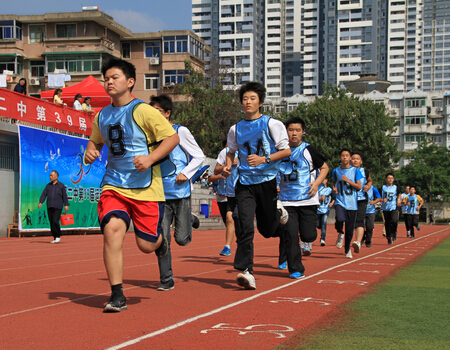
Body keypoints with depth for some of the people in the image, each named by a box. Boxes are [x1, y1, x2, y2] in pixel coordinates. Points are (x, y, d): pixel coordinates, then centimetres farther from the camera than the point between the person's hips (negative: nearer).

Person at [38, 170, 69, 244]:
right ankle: (55, 238, 10)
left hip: (58, 207, -4)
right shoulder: (48, 185, 14)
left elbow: (64, 196, 5)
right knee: (51, 222, 3)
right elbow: (44, 194, 8)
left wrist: (66, 205, 0)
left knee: (55, 221, -16)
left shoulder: (61, 185, 5)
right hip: (49, 207, 4)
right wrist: (40, 202, -6)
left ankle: (58, 236, -1)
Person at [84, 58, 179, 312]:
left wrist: (150, 158, -21)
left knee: (146, 245, 1)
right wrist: (91, 151, 6)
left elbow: (173, 137, -8)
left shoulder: (143, 111, -8)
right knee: (112, 228, -21)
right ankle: (117, 295, -13)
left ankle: (160, 240, 42)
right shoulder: (102, 117, 10)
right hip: (114, 185, 4)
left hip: (146, 188, -4)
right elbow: (96, 140, 29)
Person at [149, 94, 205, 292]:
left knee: (182, 239, -2)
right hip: (161, 193, 3)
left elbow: (199, 156, 0)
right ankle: (166, 279, 5)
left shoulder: (180, 131, -3)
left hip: (181, 192, -3)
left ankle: (190, 220, 33)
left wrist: (186, 173, -13)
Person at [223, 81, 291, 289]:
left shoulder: (272, 124, -2)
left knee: (267, 229, 8)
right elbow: (231, 151, 24)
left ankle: (277, 212, 42)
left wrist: (264, 159, -17)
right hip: (245, 183, 2)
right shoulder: (235, 129, 9)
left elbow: (286, 151, -4)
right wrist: (228, 166, 3)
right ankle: (245, 271, -13)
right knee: (245, 227, -13)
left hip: (267, 180, -2)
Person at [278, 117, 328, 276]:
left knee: (307, 234, -5)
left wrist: (316, 183, -8)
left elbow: (324, 168, 8)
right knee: (290, 235, -7)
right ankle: (296, 269, 4)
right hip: (287, 201, 2)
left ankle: (307, 242, 34)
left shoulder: (309, 150, -1)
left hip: (308, 199, -2)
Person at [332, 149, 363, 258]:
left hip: (352, 203, 0)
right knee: (340, 219, -30)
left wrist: (348, 181, -12)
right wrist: (334, 188, 1)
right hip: (340, 201, 0)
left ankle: (347, 250, 22)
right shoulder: (336, 171, 7)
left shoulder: (355, 170, 3)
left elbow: (359, 187, 0)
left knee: (350, 229, 3)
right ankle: (340, 234, 3)